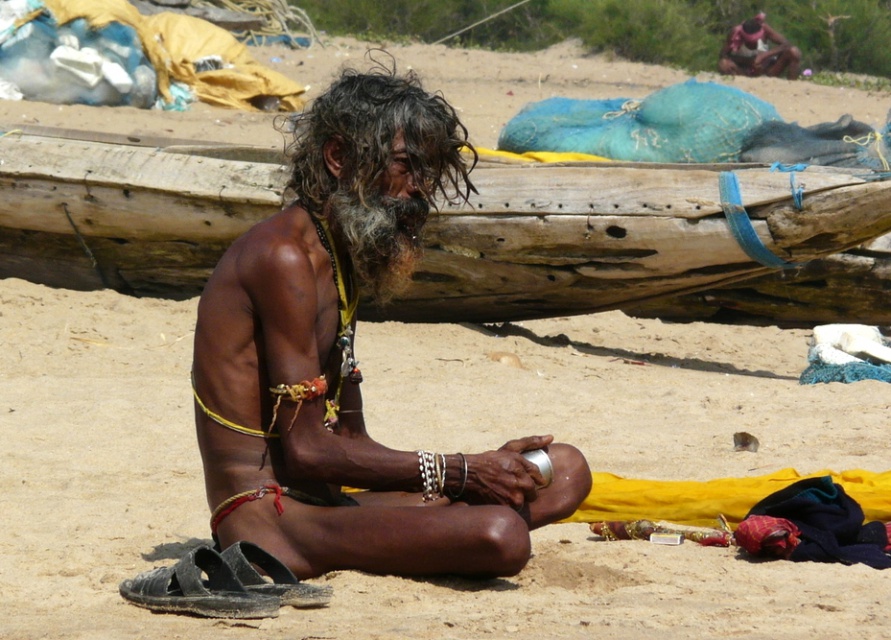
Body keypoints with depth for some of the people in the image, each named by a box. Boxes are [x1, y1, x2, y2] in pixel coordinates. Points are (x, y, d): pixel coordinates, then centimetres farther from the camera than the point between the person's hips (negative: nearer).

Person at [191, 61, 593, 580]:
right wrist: (457, 473, -14)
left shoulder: (341, 260, 20)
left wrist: (483, 467, 1)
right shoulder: (284, 258, -12)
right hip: (268, 517, -10)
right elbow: (306, 449, -18)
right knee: (500, 536, -31)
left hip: (327, 503, 10)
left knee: (565, 470, 10)